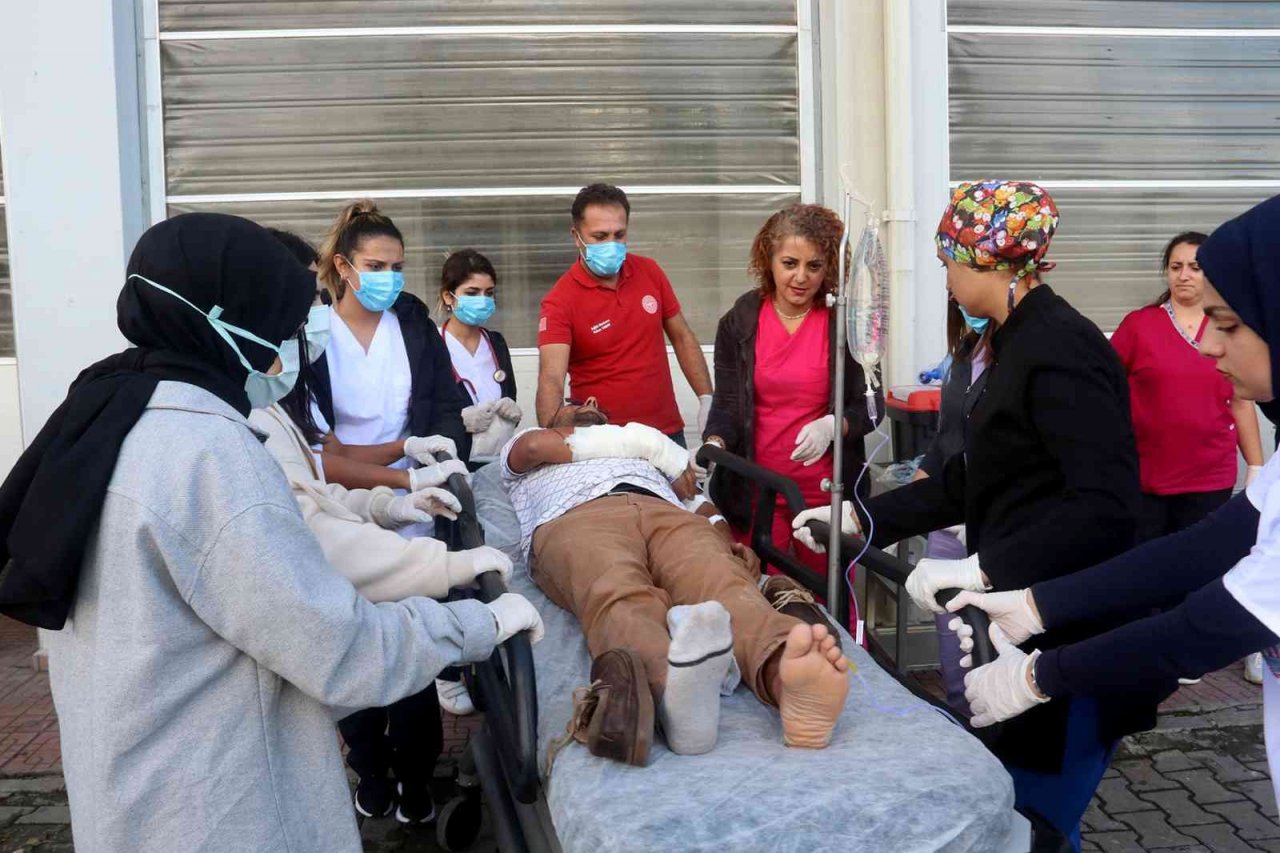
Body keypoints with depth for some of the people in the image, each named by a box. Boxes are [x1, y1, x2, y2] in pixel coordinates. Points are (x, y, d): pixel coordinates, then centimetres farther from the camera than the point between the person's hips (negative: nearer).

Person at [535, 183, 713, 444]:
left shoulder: (650, 271, 0)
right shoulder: (560, 302, -15)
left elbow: (682, 337, 10)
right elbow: (551, 379, -27)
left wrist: (707, 400, 3)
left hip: (667, 431, 4)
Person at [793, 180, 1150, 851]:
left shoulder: (1061, 349, -18)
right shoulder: (1020, 343, 13)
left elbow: (1106, 509, -27)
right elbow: (973, 481, 17)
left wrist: (981, 569, -29)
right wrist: (861, 518, 15)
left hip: (1070, 640, -9)